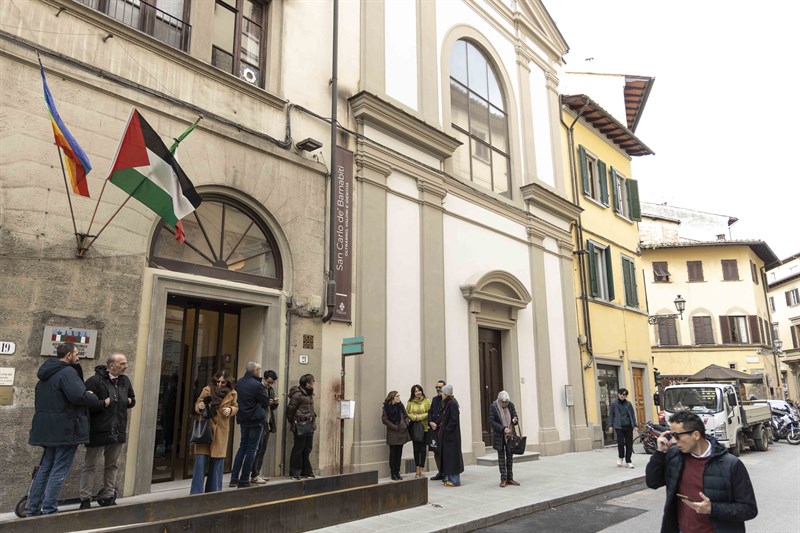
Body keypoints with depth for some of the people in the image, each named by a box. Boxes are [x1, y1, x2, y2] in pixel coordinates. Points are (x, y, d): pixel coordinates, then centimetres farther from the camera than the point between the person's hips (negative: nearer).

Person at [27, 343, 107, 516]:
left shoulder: (46, 374, 15)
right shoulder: (67, 372, -17)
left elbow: (38, 400, 23)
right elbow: (79, 396, -28)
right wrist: (102, 402, -17)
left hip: (48, 428, 9)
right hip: (65, 428, -9)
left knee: (45, 468, 17)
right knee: (59, 471, -2)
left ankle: (33, 510, 21)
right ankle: (49, 511, 0)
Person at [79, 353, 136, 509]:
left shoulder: (125, 381, 9)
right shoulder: (95, 381, -14)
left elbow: (132, 399, 22)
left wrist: (128, 401, 2)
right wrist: (104, 403, -21)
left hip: (118, 431, 7)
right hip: (98, 431, -7)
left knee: (113, 465, 16)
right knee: (91, 465, 5)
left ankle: (107, 496, 28)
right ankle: (85, 500, 15)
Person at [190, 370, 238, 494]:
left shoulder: (232, 394, 1)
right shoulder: (207, 390, -4)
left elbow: (236, 407, 12)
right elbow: (197, 404, 4)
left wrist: (230, 410, -10)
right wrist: (200, 407, -19)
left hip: (221, 432, 2)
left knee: (217, 462, 9)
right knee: (200, 461, -5)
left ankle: (213, 492, 23)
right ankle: (196, 493, 6)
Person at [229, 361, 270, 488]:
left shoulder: (239, 383, 5)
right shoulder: (257, 385, -18)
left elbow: (237, 399, 15)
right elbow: (266, 402, -11)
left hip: (243, 419, 7)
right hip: (256, 420, -7)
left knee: (242, 447, 17)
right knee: (251, 450, 2)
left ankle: (234, 478, 15)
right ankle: (244, 481, 5)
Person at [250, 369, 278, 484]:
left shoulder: (271, 390, 14)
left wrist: (275, 403, -2)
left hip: (267, 424, 8)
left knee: (262, 450, 12)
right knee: (258, 450, -5)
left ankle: (257, 473, 20)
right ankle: (254, 476, 1)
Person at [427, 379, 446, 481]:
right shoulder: (434, 399, 15)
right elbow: (430, 412, 14)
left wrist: (438, 425, -14)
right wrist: (430, 422, -3)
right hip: (434, 429, 8)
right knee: (436, 452, 12)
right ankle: (440, 473, 23)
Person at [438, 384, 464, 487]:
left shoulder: (452, 403, -17)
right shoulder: (447, 403, 11)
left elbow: (454, 420, -21)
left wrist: (445, 430, -19)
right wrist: (443, 428, 9)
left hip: (451, 434, -10)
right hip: (448, 434, 10)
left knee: (452, 455, -3)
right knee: (447, 455, 12)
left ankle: (455, 480, 3)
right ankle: (449, 478, 19)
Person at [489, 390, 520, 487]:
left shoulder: (511, 405, -3)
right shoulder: (493, 406, -12)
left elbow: (515, 417, 5)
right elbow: (492, 421, -14)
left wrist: (515, 420, -20)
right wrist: (503, 428, -23)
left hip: (510, 435, 3)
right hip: (499, 436, -3)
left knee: (510, 456, 10)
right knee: (501, 457, 5)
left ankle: (510, 478, 18)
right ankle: (503, 479, 12)